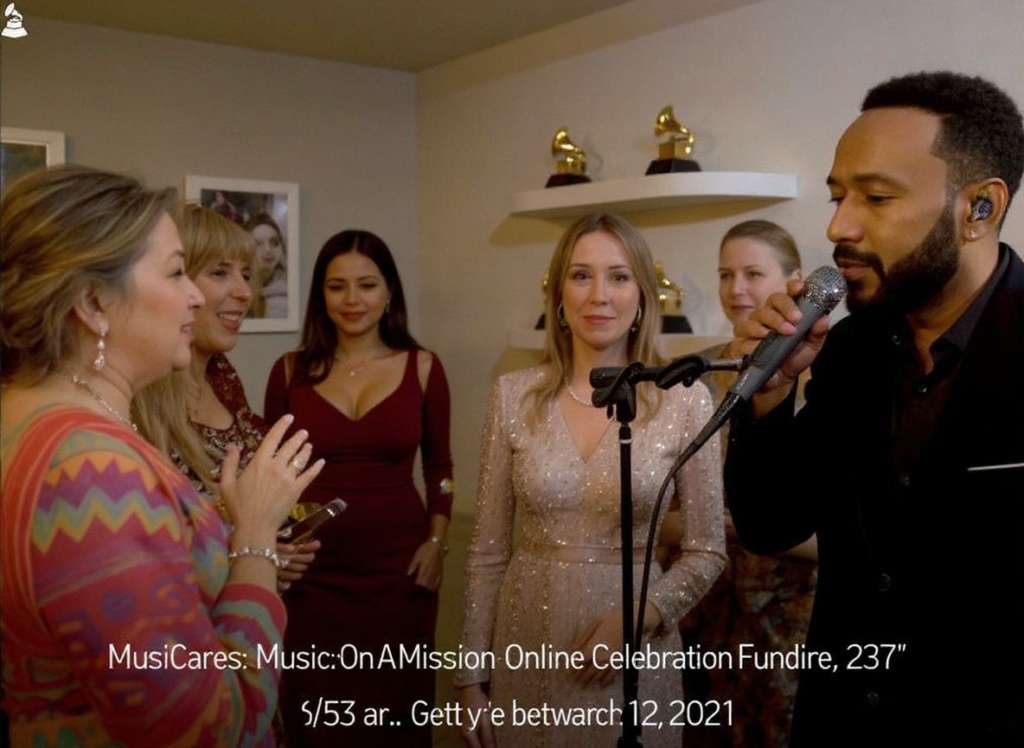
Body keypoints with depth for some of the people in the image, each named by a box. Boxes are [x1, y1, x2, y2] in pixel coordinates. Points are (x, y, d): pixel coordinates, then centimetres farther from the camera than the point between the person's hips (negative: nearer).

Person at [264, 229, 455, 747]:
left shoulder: (422, 367, 0)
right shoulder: (291, 370, 0)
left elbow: (438, 466, 8)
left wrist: (437, 541, -2)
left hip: (398, 566, 0)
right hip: (313, 570, 0)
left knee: (396, 706, 12)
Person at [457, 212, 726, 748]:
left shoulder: (685, 401, -8)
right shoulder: (514, 396, -4)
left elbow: (706, 553, -1)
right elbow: (488, 550, 1)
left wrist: (637, 616, -16)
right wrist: (472, 674, 2)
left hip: (633, 646, -1)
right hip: (526, 643, 1)